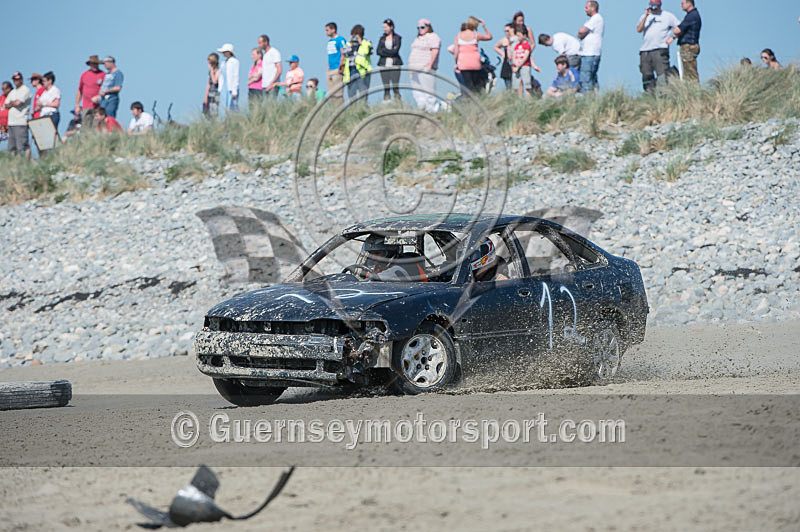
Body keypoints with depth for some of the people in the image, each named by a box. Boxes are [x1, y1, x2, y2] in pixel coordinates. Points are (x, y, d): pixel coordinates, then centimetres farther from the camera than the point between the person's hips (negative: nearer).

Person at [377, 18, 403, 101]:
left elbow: (395, 51, -10)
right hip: (384, 64, 3)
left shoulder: (397, 38, 3)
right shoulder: (382, 38, 13)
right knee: (386, 87, 0)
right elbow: (378, 51, 2)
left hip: (395, 64, -3)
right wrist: (390, 52, -6)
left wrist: (384, 50, -3)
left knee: (395, 86, -10)